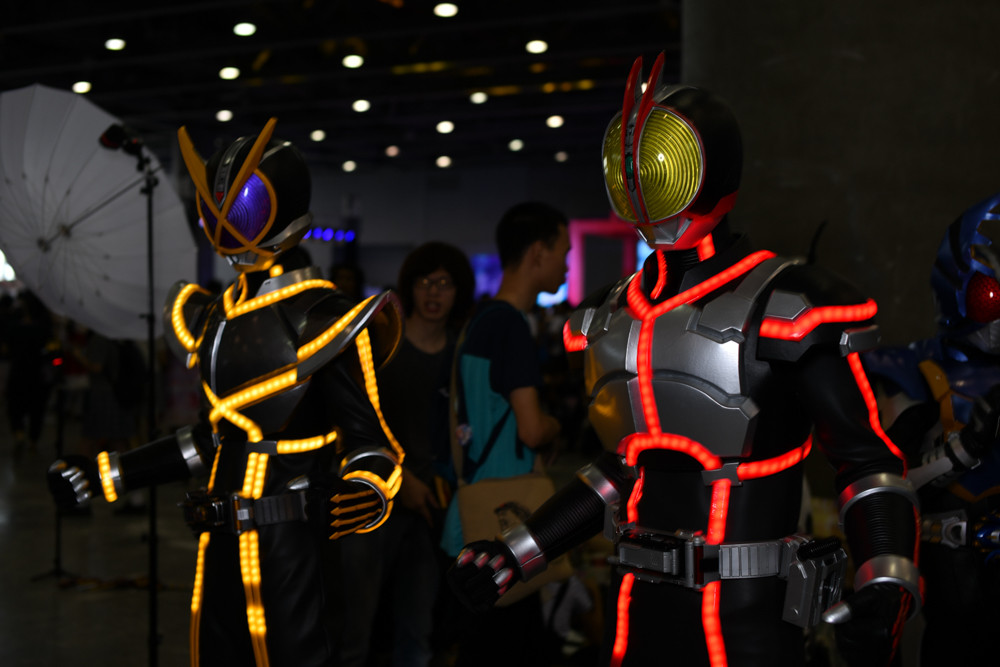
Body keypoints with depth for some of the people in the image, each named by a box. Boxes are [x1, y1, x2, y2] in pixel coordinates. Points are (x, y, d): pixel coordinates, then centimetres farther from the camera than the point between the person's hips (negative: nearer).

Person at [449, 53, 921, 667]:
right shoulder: (617, 316, 9)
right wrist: (512, 557, 14)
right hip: (637, 615, 6)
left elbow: (870, 459, -10)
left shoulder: (784, 308, -10)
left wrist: (887, 591, -26)